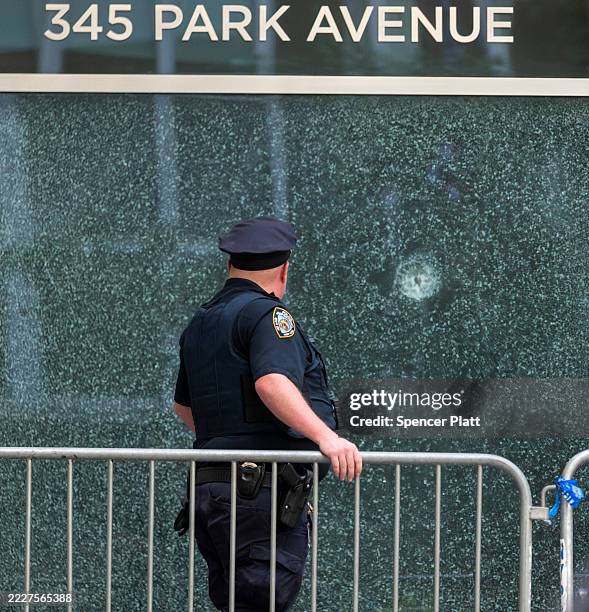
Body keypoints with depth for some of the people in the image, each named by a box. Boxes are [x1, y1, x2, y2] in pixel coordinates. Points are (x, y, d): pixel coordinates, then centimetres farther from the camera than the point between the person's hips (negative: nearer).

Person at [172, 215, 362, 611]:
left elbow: (184, 405, 36)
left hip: (210, 489, 9)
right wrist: (326, 436, -33)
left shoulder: (199, 325, 22)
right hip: (262, 493, -9)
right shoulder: (266, 314, -6)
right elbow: (272, 382, -25)